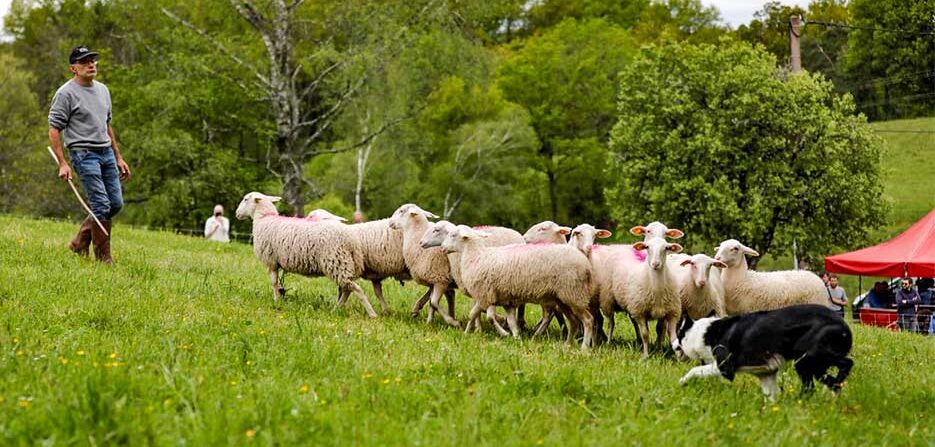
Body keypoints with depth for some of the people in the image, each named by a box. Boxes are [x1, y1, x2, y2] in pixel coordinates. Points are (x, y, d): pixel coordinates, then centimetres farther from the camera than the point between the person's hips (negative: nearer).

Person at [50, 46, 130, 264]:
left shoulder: (103, 90, 16)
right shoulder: (66, 93, -8)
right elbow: (54, 130, -10)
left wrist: (118, 158, 20)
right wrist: (62, 164, -17)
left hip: (106, 153, 8)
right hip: (84, 153, -8)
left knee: (116, 203, 5)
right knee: (101, 206, -12)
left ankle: (80, 243, 20)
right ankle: (103, 257, -3)